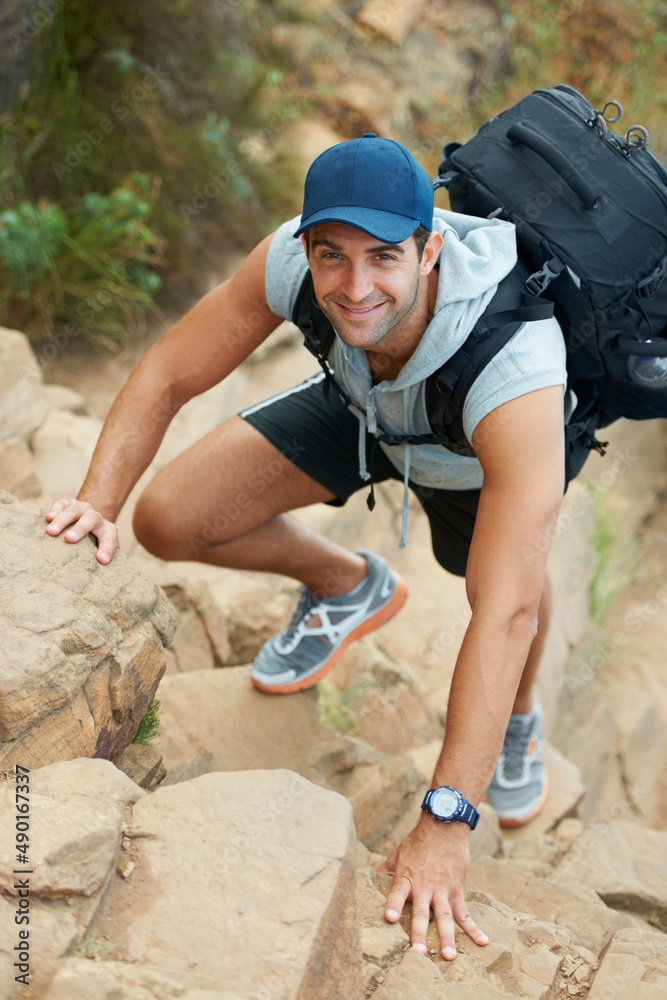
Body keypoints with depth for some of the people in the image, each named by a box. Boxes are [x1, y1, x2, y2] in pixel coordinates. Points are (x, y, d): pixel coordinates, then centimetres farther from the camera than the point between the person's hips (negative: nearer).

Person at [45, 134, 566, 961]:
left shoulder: (517, 371, -47)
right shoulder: (292, 259, -36)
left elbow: (505, 612, -49)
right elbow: (165, 375, -19)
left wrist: (445, 824, -50)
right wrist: (98, 501, -35)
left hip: (481, 449, -3)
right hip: (362, 406, 3)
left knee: (509, 571, -34)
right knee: (169, 521, -10)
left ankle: (519, 714, 4)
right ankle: (347, 587, 22)